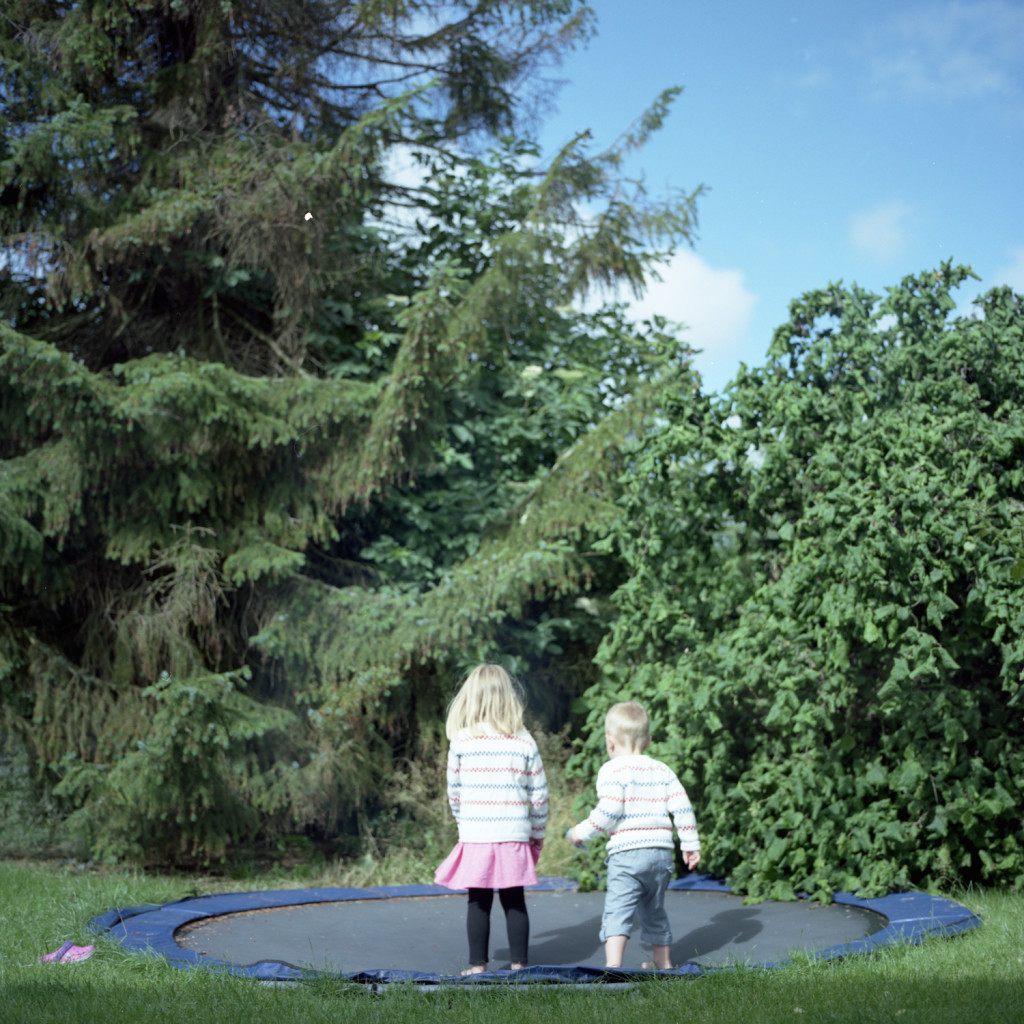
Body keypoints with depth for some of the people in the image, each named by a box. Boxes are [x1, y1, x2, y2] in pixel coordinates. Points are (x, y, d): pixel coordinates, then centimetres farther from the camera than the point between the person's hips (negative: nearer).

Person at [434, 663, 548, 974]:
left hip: (475, 835, -1)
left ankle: (478, 965, 10)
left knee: (478, 902, 6)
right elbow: (539, 794, 3)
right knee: (514, 901, 10)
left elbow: (454, 791, 4)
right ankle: (518, 964, 14)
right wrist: (538, 834, 15)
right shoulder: (524, 742, 0)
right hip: (515, 836, 1)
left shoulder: (461, 741, -3)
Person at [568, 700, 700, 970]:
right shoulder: (662, 771, 14)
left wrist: (582, 832, -2)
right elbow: (682, 808, 8)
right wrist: (690, 845, 15)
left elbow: (609, 811, -14)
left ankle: (613, 964, -27)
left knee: (617, 910, -12)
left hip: (627, 854, -6)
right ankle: (664, 964, 30)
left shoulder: (613, 770, -3)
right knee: (654, 912, 21)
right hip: (661, 851, 6)